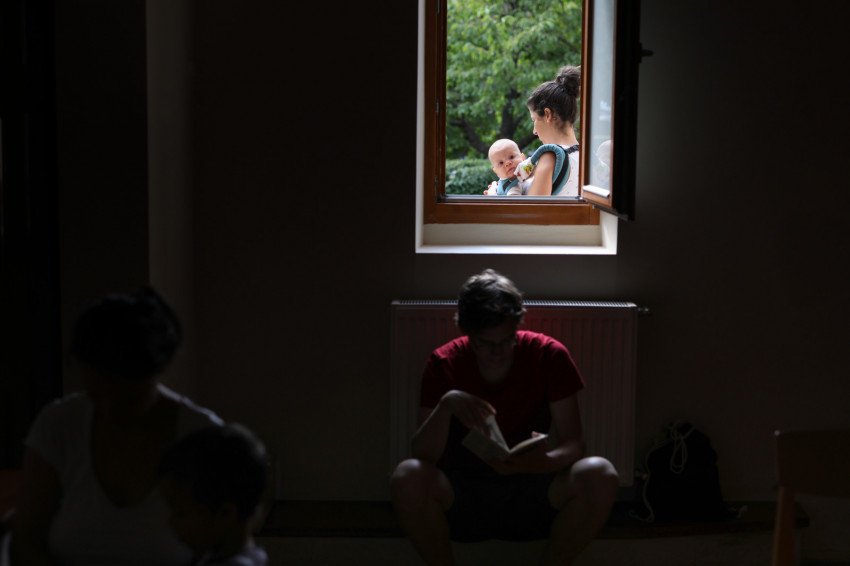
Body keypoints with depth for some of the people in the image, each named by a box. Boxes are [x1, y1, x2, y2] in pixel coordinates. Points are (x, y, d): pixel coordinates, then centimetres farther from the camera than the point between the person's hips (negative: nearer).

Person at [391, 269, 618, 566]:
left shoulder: (549, 355, -6)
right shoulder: (444, 364, -6)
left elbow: (573, 444, -7)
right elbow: (423, 455, -12)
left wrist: (544, 461, -31)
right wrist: (446, 405, -32)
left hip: (530, 496, 1)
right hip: (462, 493, 0)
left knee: (600, 477, -29)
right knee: (408, 477, -33)